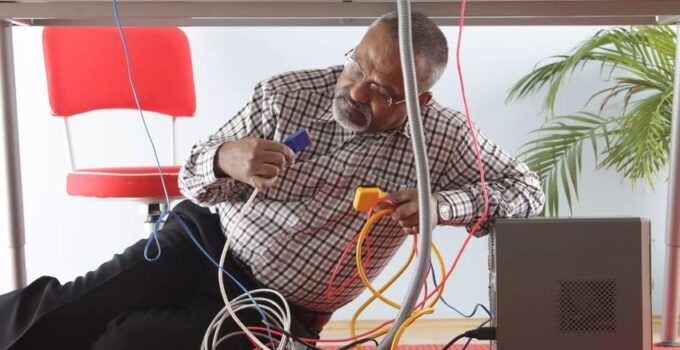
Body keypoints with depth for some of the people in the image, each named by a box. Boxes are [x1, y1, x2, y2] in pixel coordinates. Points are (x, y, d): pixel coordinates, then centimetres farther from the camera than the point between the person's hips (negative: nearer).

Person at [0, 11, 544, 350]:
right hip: (206, 240, 2)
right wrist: (225, 158, -29)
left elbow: (529, 190, -7)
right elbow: (195, 179, -3)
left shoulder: (441, 137, -11)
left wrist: (444, 205, -26)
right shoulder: (285, 95, -9)